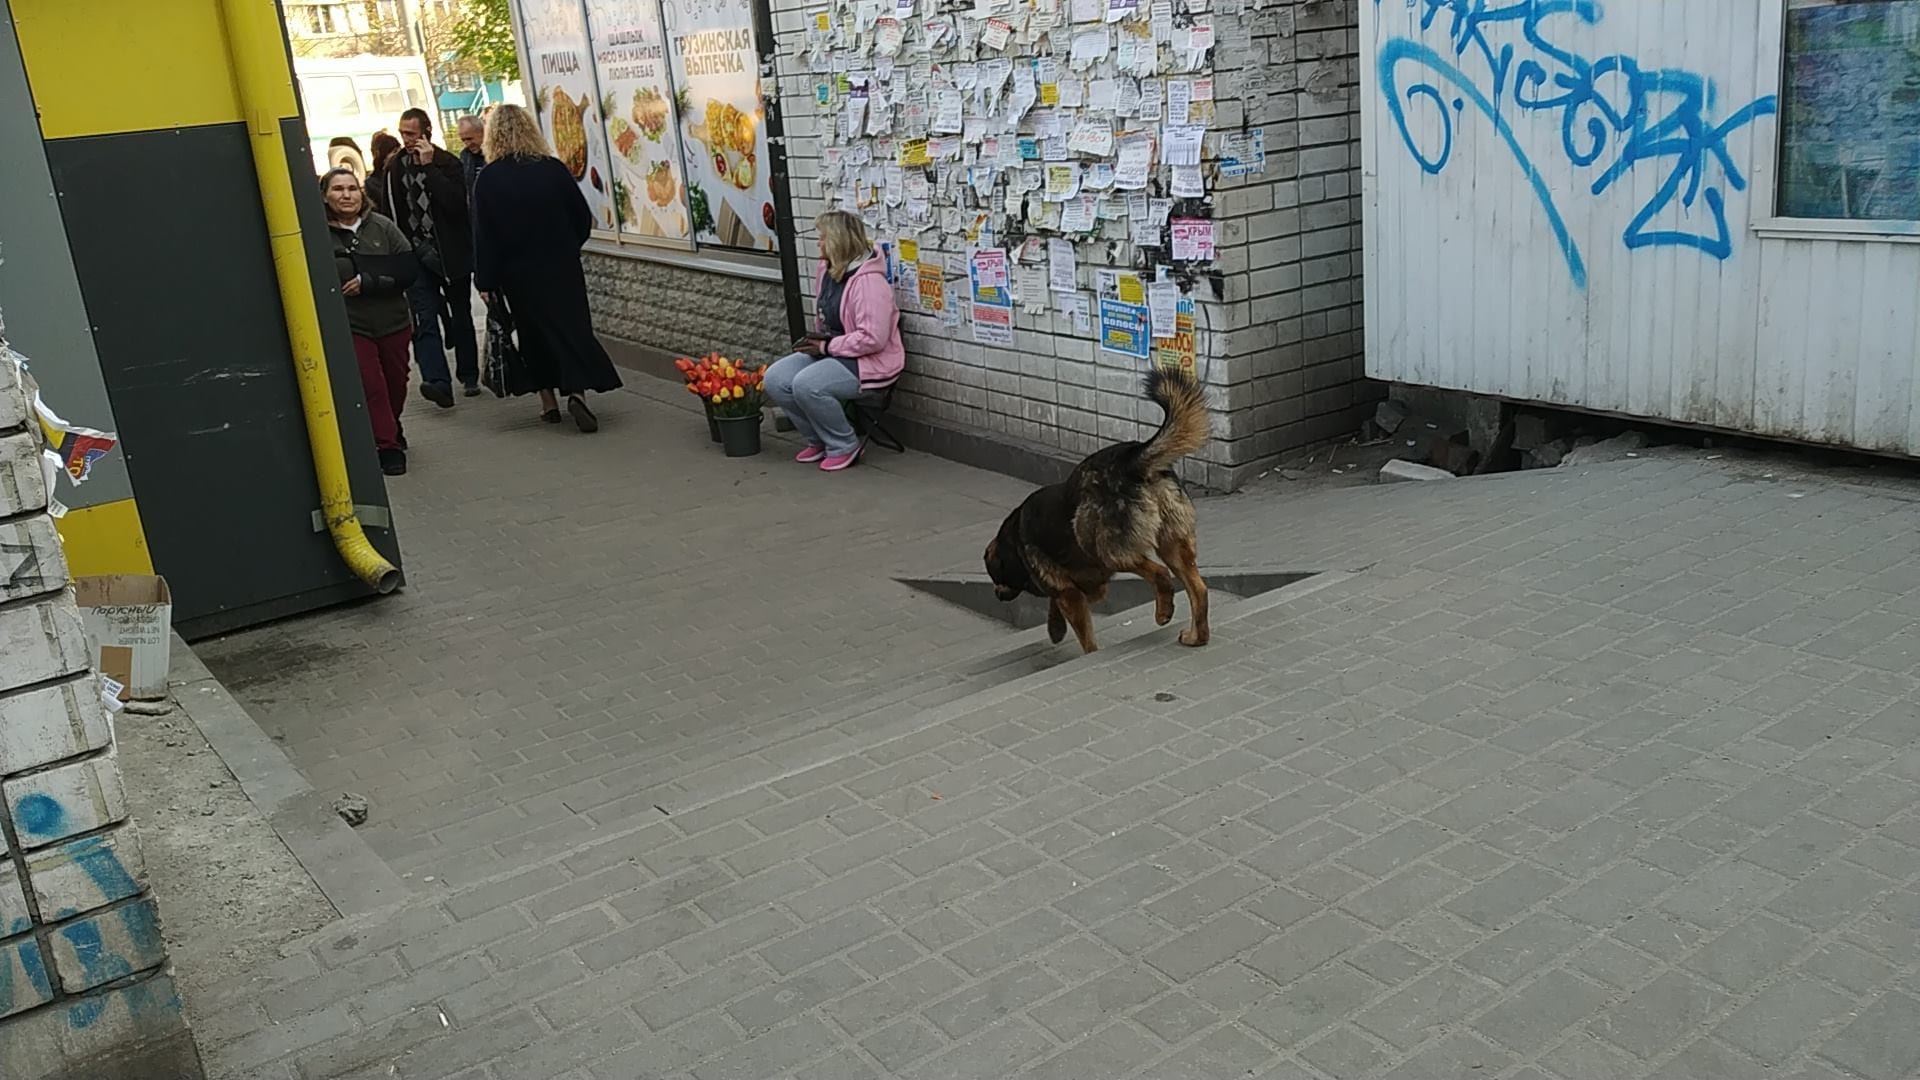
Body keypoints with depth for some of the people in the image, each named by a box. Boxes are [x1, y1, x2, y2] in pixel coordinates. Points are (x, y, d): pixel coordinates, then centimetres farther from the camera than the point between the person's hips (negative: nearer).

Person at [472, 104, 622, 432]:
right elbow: (583, 217, 2)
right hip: (562, 267, 1)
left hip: (518, 273, -1)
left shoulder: (488, 179, -9)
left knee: (535, 333, 12)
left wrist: (485, 281, -1)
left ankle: (548, 401, 16)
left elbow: (484, 233, -8)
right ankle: (577, 390, -16)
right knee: (573, 325, 4)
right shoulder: (554, 169, -5)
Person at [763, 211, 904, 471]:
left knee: (807, 385, -30)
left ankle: (845, 446, -8)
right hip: (831, 351, 9)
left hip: (869, 361, -9)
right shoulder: (829, 270, 7)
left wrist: (827, 346, -19)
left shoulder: (869, 281, -23)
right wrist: (819, 339, 2)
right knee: (775, 379, -7)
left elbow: (872, 339, -28)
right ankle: (818, 440, 9)